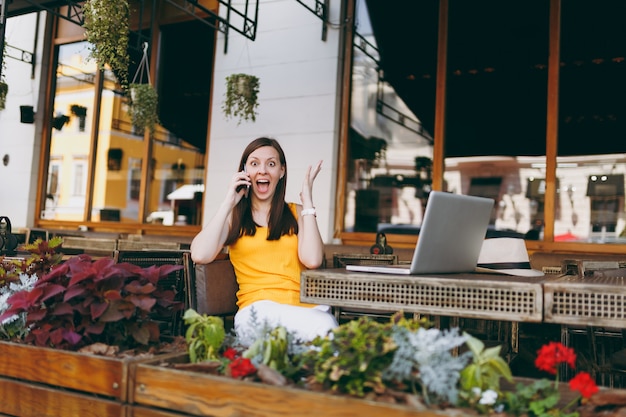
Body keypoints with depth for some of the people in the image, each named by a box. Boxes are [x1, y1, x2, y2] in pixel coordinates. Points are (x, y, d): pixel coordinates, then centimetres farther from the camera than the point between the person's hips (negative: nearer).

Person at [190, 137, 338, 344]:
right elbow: (200, 256, -5)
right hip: (256, 310, -3)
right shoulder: (234, 217, 16)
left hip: (307, 305, 3)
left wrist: (307, 200, 3)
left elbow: (312, 260, -2)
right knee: (322, 327, -34)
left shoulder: (297, 213, 18)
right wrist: (228, 202, 2)